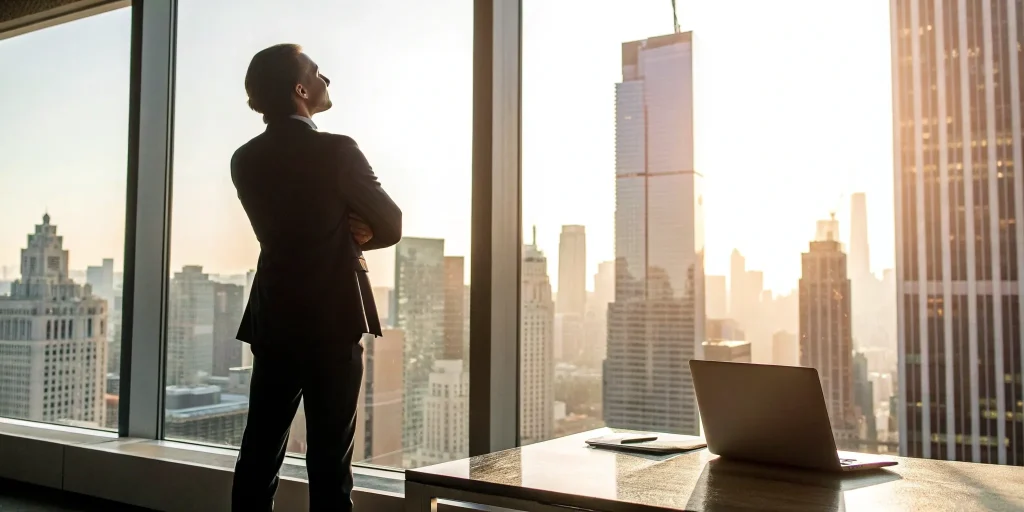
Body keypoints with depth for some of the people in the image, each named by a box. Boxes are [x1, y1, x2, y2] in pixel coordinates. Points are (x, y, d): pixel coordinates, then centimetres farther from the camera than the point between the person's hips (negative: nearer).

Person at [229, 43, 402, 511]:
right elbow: (391, 227, -4)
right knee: (329, 459, 2)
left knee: (258, 454, 12)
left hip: (272, 322, 6)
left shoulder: (245, 160, 6)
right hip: (332, 322, -5)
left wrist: (343, 232, 3)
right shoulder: (337, 151, -12)